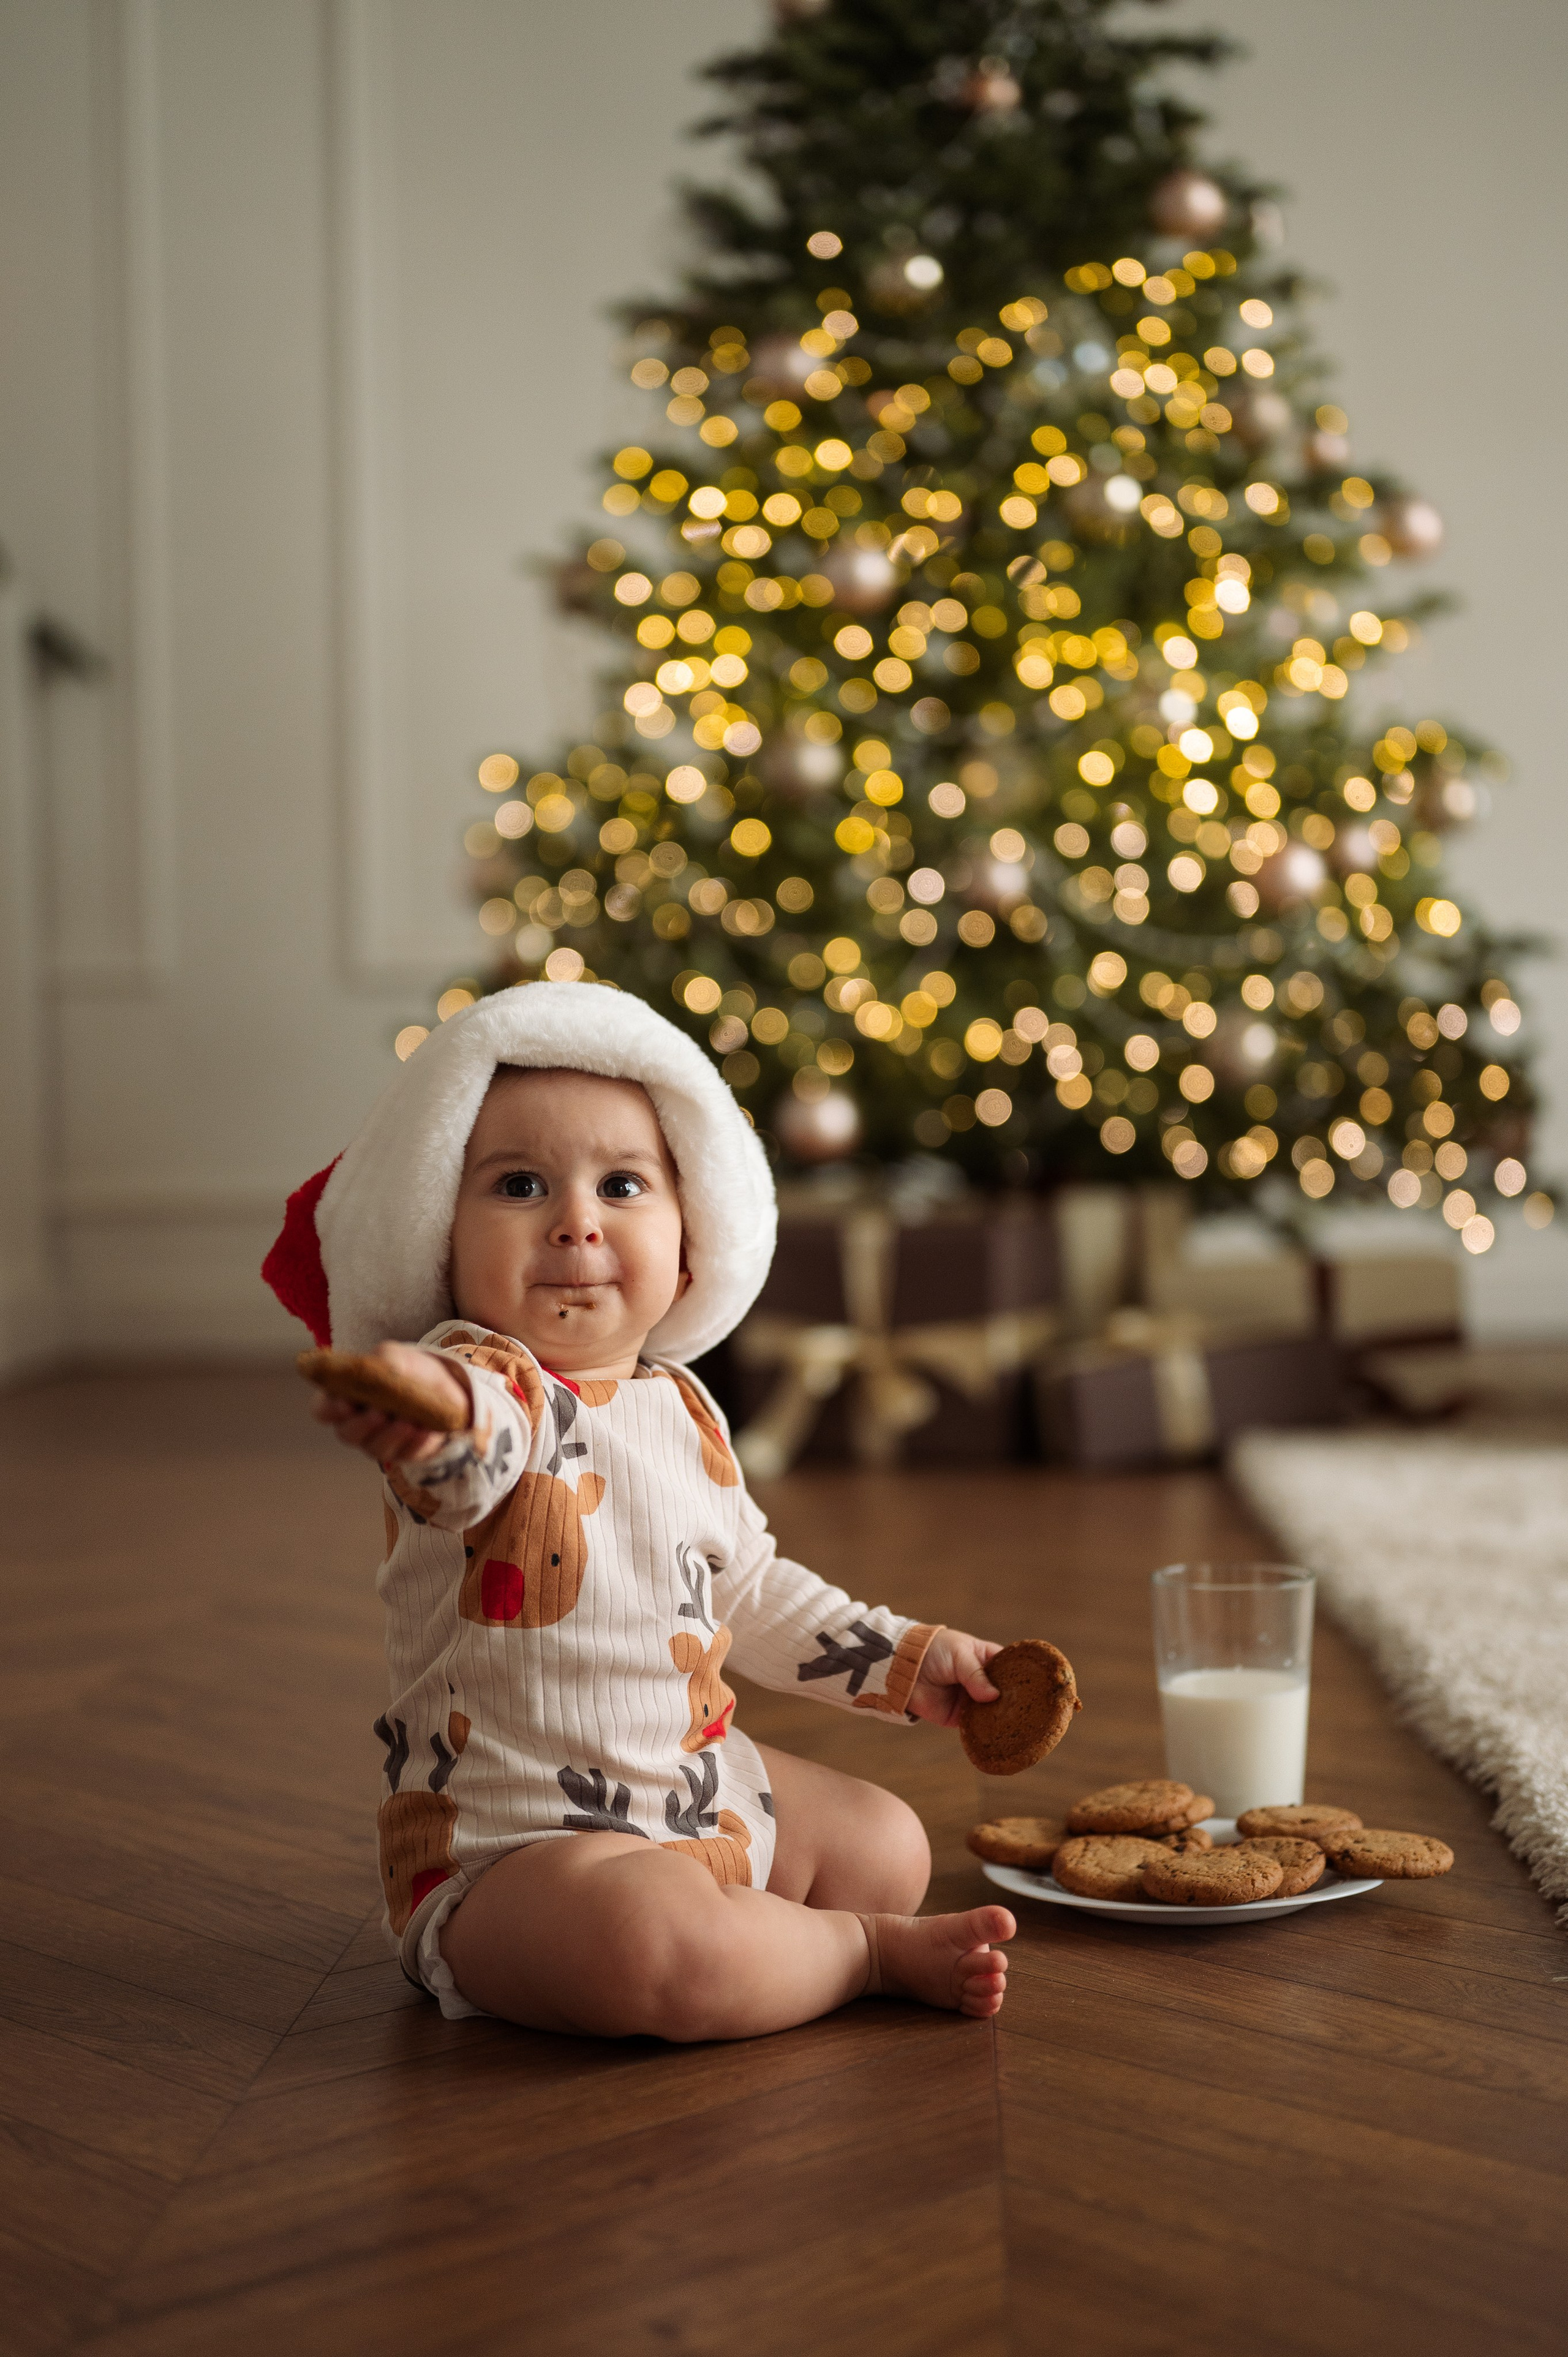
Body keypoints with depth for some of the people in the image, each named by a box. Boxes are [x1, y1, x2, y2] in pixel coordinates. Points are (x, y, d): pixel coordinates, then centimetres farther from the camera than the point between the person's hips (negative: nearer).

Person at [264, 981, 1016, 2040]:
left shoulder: (680, 1406, 6)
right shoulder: (484, 1385, -19)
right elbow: (480, 1437, -47)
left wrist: (910, 1658, 22)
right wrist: (434, 1402, -70)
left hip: (705, 1793, 8)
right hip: (511, 1847, -8)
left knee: (890, 1848, 17)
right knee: (653, 1941, -34)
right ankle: (867, 1954, -6)